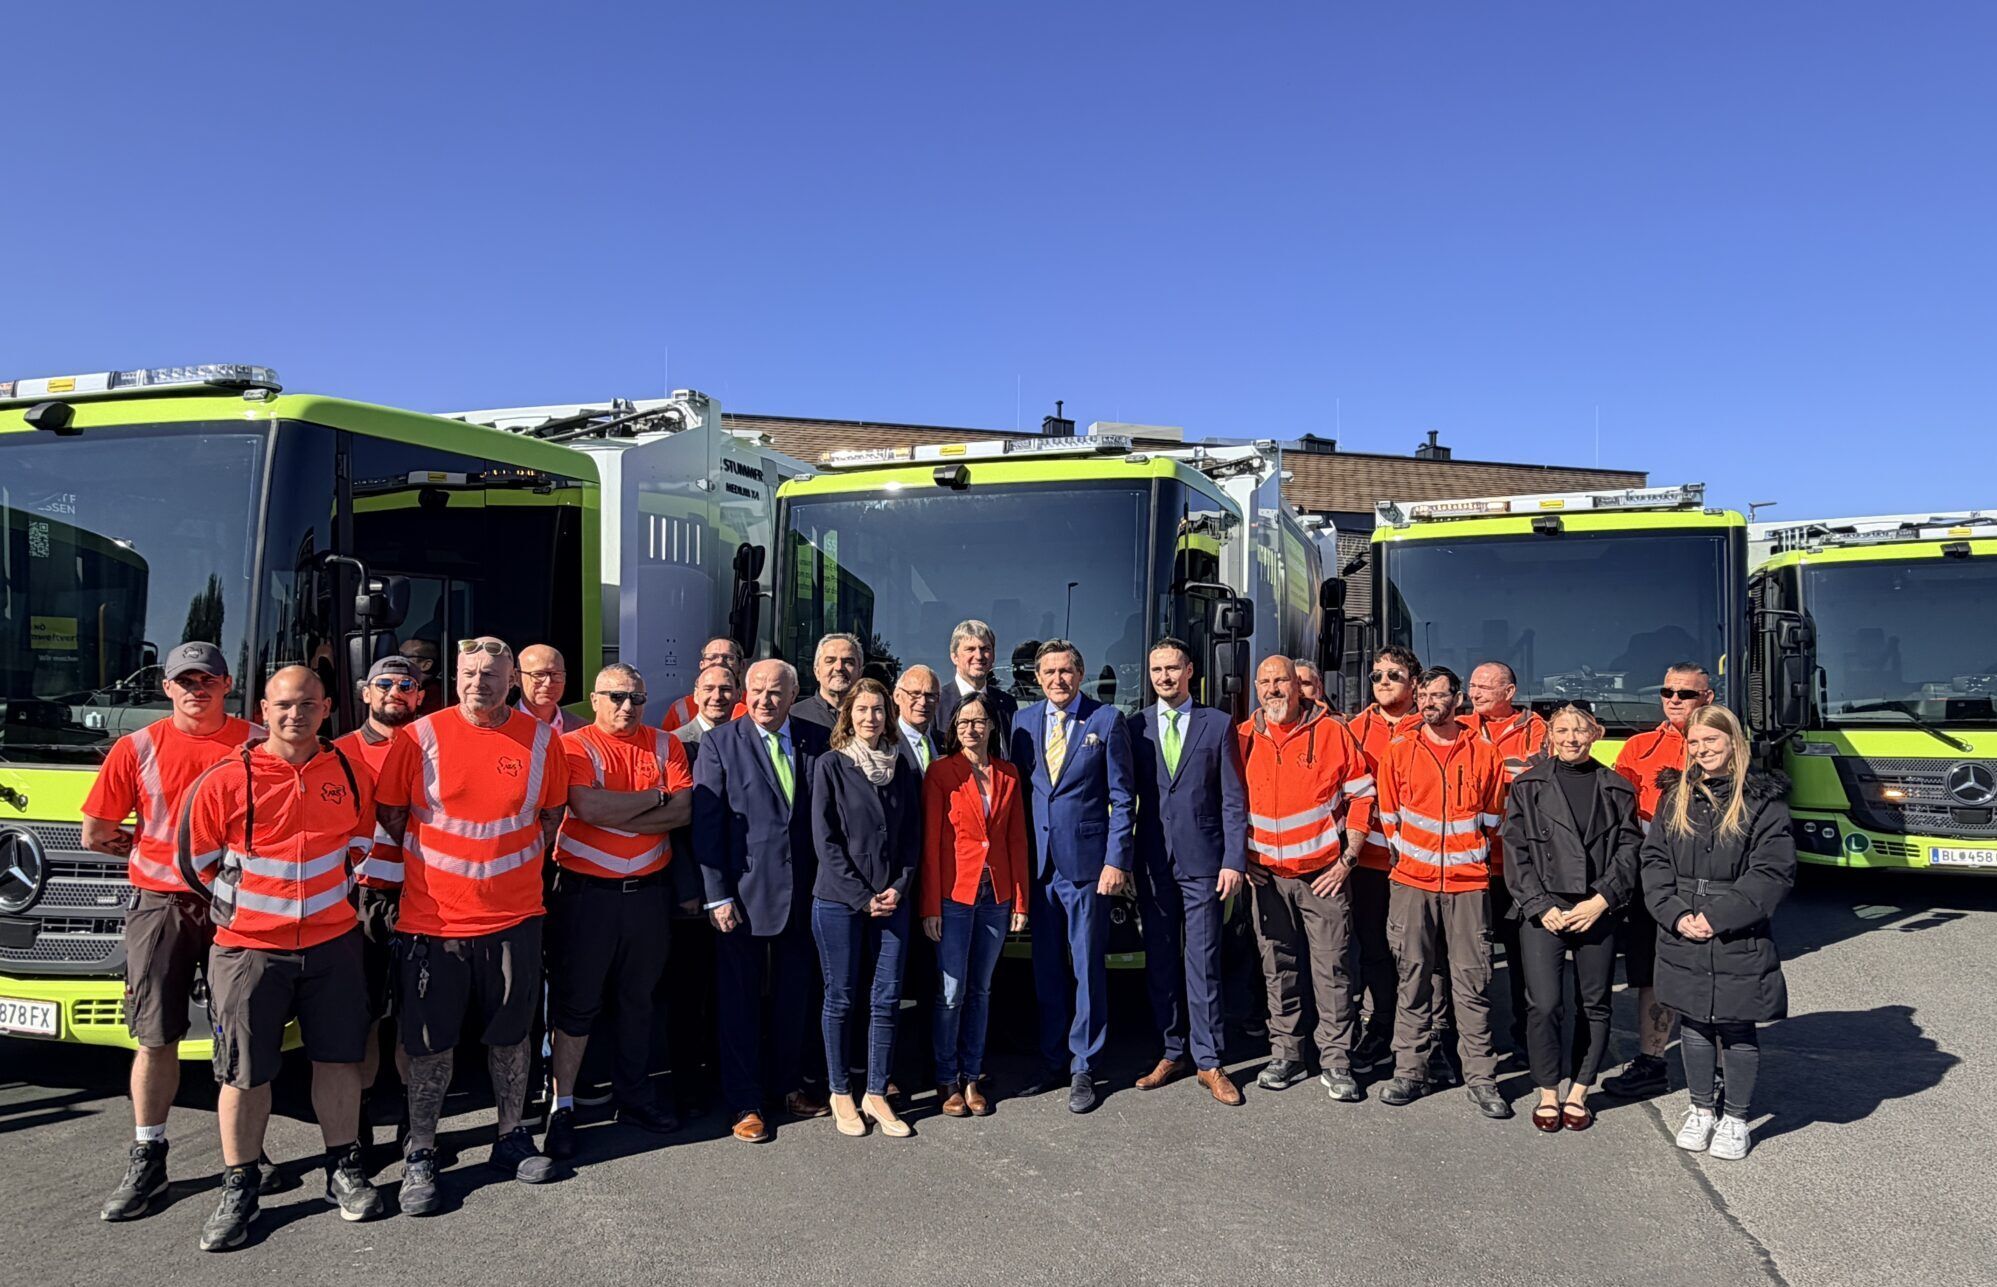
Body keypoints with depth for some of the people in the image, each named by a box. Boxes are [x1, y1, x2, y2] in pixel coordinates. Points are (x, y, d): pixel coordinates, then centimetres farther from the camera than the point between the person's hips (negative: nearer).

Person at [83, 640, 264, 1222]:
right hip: (161, 906, 1)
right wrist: (167, 852, 8)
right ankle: (147, 1160, 18)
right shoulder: (137, 749, 2)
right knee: (156, 1036, 5)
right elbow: (96, 834, 7)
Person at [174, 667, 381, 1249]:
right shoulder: (225, 781, -8)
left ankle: (344, 1168, 24)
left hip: (333, 943, 2)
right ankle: (239, 1188, 20)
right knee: (244, 1071, 4)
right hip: (249, 947, -2)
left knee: (339, 1057, 9)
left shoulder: (352, 776, 1)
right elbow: (194, 862, 1)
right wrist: (247, 907, 7)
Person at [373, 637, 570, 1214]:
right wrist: (426, 874, 5)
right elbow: (389, 816, 2)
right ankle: (420, 1155, 23)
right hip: (432, 919, -1)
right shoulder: (420, 737, -6)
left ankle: (512, 1138, 30)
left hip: (514, 917, 2)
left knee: (510, 1035, 14)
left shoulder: (541, 740, -1)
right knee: (430, 1042, 8)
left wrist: (521, 871, 9)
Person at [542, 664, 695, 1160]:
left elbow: (683, 810, -8)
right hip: (586, 891, -4)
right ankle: (562, 1107, 15)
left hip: (649, 890, 4)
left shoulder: (666, 744, 5)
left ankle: (632, 1095, 28)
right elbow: (588, 807, -23)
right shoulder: (573, 746, -6)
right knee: (575, 1001, 4)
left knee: (638, 998, 15)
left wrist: (616, 815, -16)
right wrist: (654, 796, -12)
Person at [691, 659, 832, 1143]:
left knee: (795, 994, 15)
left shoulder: (817, 742, 2)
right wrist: (717, 895, -12)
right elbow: (706, 824, -8)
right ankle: (744, 1103, 21)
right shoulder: (719, 743, -5)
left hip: (803, 890, 3)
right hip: (742, 893, -3)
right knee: (740, 999, 7)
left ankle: (794, 1083, 34)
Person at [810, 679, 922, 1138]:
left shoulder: (902, 769, 9)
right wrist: (862, 897, -11)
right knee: (841, 998, 5)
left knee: (886, 998, 4)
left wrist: (898, 887, -4)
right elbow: (825, 839, -7)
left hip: (890, 899, 3)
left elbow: (912, 835, 10)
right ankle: (841, 1094, 18)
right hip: (839, 901, -3)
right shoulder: (830, 766, -2)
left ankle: (876, 1093, 16)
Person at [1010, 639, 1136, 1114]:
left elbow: (1122, 797, -3)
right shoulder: (1024, 721, 8)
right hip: (1037, 861, 4)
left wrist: (1117, 860, -9)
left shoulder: (1106, 720, -2)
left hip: (1086, 860, -3)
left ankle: (1082, 1067, 15)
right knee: (1046, 965, 11)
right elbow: (1017, 789, 11)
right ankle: (1052, 1061, 24)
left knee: (1087, 966, 3)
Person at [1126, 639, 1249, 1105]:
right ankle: (1172, 1053, 21)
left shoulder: (1218, 725, 2)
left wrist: (1233, 860, -7)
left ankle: (1208, 1062, 9)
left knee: (1203, 962, 0)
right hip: (1152, 862, 2)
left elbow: (1234, 800, 0)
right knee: (1159, 962, 9)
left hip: (1202, 861, -2)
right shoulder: (1134, 727, 6)